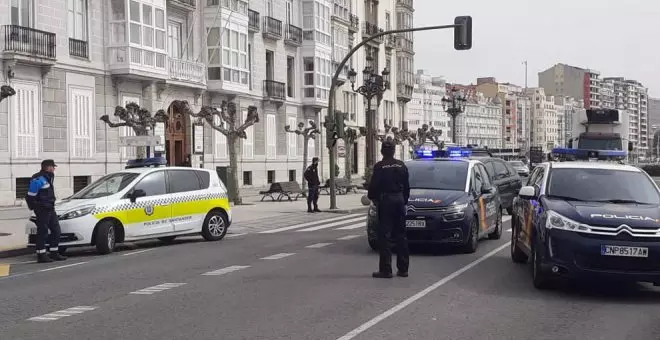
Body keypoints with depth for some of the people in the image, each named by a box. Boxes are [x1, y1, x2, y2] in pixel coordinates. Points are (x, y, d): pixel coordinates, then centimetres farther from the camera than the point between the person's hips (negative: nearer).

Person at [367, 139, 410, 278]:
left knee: (384, 236, -2)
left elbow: (374, 185, -9)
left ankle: (385, 269, -6)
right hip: (399, 200, 5)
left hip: (385, 201, -5)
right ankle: (403, 268, 14)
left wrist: (371, 197, 9)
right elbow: (407, 187, 11)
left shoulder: (379, 166, -9)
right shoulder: (401, 166, 7)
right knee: (401, 236, 11)